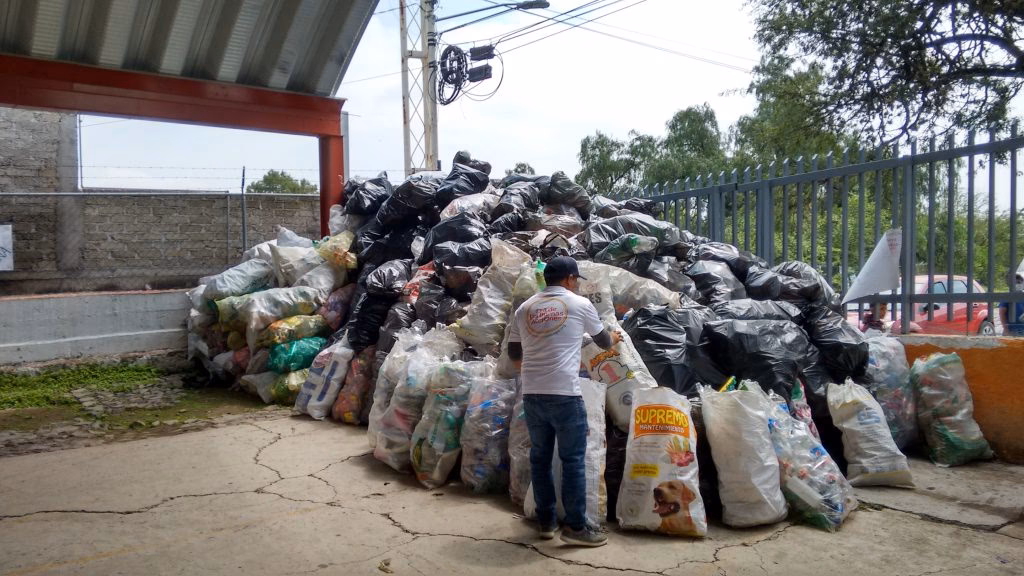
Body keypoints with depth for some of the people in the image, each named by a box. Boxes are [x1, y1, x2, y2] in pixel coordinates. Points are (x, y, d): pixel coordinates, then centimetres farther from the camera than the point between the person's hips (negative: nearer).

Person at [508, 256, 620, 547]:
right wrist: (614, 339, 41)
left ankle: (546, 521, 23)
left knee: (540, 457, 14)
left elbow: (513, 353, 19)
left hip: (531, 394, 5)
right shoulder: (580, 304, 2)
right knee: (573, 460, 4)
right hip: (564, 394, -4)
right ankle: (576, 526, 10)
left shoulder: (525, 308, 11)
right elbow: (602, 341, 18)